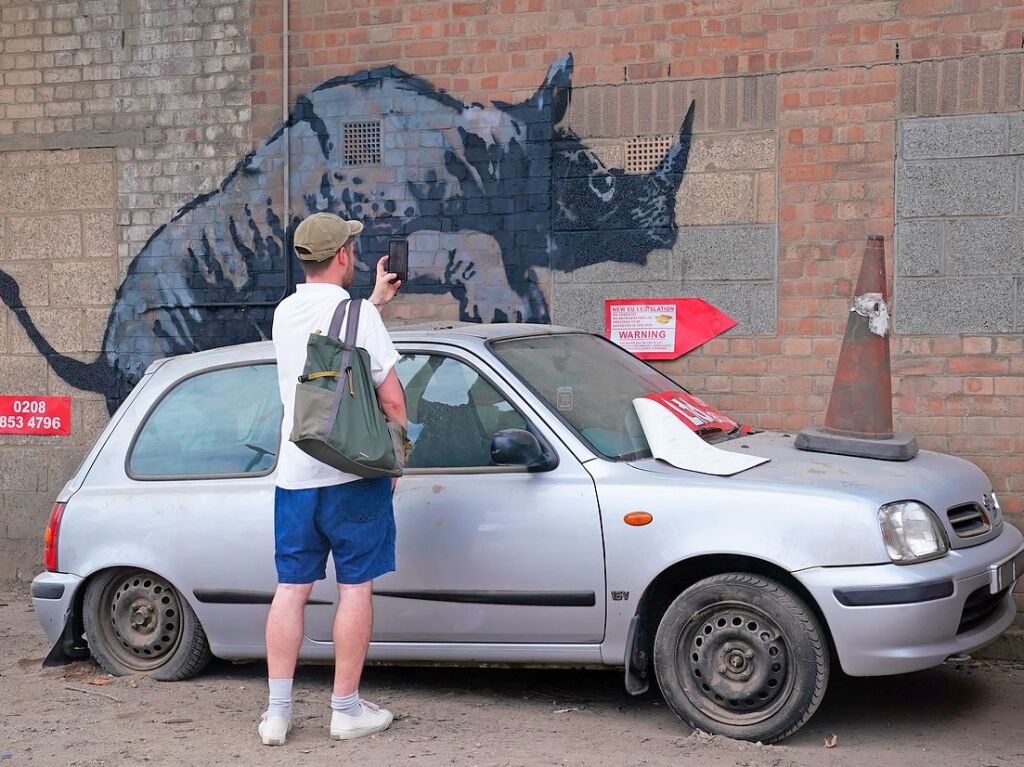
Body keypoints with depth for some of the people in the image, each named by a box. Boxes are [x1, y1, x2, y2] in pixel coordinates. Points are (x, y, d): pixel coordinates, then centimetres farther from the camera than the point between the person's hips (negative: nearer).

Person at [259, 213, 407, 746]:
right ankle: (346, 710, 9)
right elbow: (392, 398, -9)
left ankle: (277, 712, 9)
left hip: (293, 476, 5)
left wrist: (375, 301, 37)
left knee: (291, 589, 8)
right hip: (353, 474, -5)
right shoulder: (356, 313, -9)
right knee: (355, 587, 4)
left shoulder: (284, 315, 10)